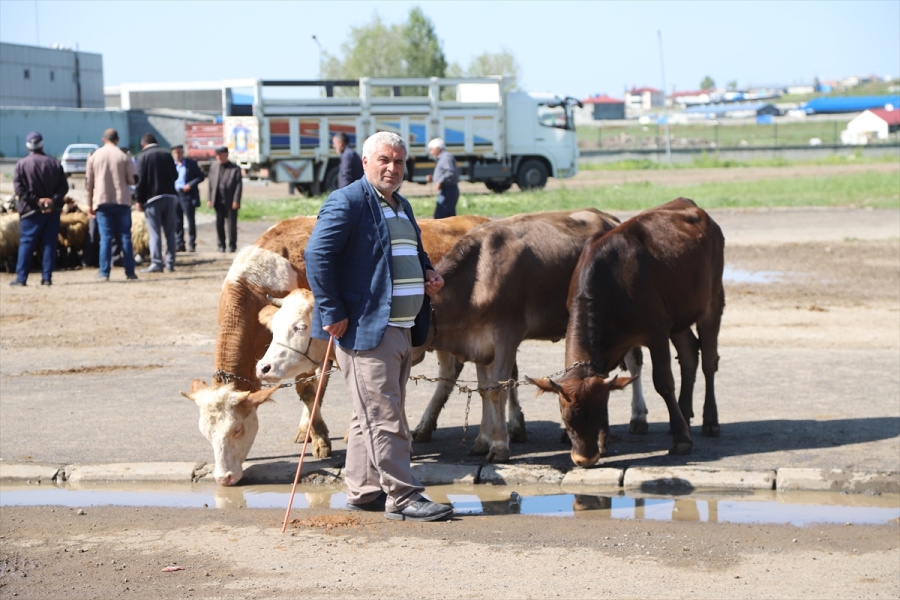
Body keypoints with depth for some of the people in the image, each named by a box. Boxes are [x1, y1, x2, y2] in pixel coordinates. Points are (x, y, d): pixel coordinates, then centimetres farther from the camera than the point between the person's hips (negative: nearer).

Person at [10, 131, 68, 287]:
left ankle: (21, 278, -2)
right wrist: (54, 200, -7)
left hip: (31, 210, -2)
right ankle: (47, 277, 4)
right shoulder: (55, 163, 5)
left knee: (26, 243, 1)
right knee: (49, 243, 6)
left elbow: (19, 188, -12)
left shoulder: (22, 164, -4)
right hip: (53, 210, 3)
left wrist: (36, 201, -11)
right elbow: (64, 186, 0)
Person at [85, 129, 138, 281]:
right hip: (122, 201, 0)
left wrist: (90, 204, 11)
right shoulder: (124, 157, -2)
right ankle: (130, 271, 4)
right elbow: (132, 179, -3)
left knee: (106, 237, 0)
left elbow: (88, 182, 4)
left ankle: (104, 273, -4)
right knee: (125, 237, 5)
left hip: (102, 201, 1)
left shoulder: (94, 157, 3)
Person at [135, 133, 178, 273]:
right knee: (170, 232, 8)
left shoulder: (143, 155, -5)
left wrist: (140, 200, -4)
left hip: (153, 198, -4)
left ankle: (156, 263, -9)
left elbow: (141, 179, -9)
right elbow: (175, 175, 12)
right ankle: (170, 263, 8)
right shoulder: (166, 154, 8)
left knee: (155, 232, -4)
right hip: (169, 196, 4)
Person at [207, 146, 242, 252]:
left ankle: (232, 246, 7)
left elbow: (239, 186, -5)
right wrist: (210, 199, 4)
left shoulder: (235, 168, -2)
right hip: (218, 201, 3)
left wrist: (236, 201, -12)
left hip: (230, 202, -3)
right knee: (219, 224, 5)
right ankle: (221, 246, 13)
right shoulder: (213, 167, 9)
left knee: (231, 225, -1)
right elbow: (211, 183, 10)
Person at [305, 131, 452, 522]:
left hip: (403, 329, 9)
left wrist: (428, 275, 10)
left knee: (373, 416, 14)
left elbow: (414, 254, 34)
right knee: (384, 418, -7)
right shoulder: (348, 202, -8)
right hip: (365, 329, -9)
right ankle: (401, 497, -5)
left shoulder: (402, 208, 20)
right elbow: (317, 255, -16)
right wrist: (333, 314, -19)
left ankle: (362, 492, 21)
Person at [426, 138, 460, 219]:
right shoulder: (441, 158, 22)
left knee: (438, 216, -15)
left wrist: (440, 181, -21)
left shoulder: (446, 157, -9)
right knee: (450, 217, 9)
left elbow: (452, 173, -22)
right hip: (447, 191, 10)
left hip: (448, 191, -10)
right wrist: (433, 178, 13)